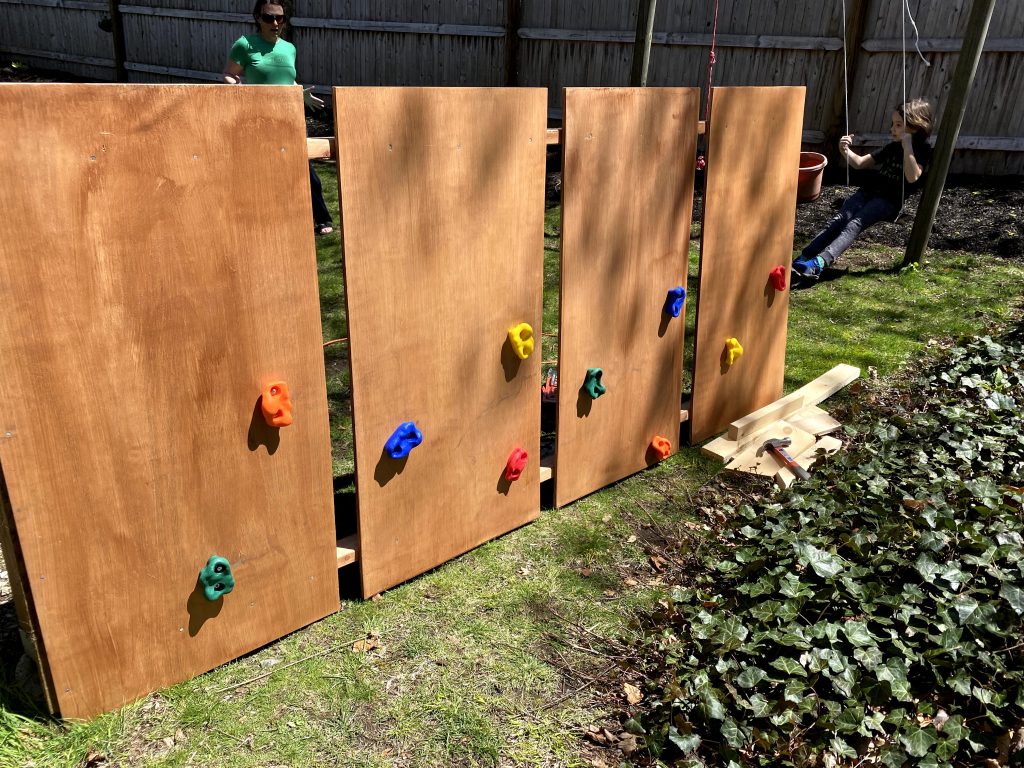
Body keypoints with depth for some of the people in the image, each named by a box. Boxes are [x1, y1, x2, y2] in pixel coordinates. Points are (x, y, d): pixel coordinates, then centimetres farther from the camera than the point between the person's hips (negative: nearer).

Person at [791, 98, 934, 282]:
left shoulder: (922, 151, 0)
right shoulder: (892, 147, 20)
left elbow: (912, 177, -18)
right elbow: (860, 163, 20)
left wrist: (907, 146, -21)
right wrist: (846, 151, 0)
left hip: (889, 201, -6)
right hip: (868, 191, 6)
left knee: (854, 225, -29)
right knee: (839, 220, -19)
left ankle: (819, 263, -48)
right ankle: (802, 259, -34)